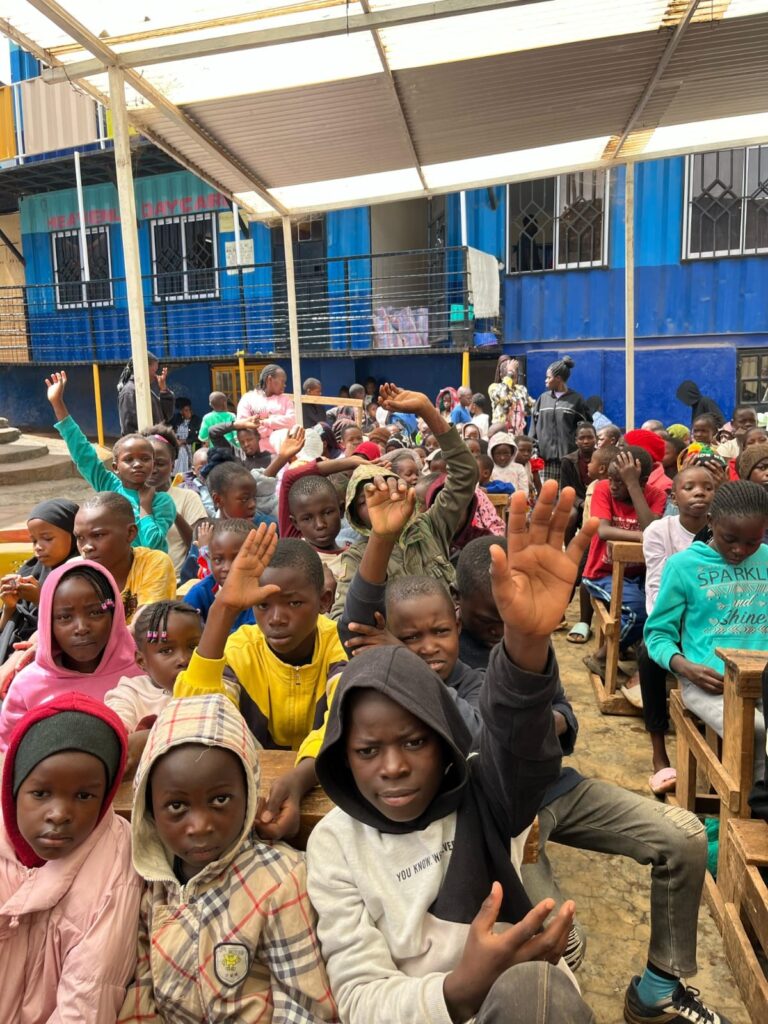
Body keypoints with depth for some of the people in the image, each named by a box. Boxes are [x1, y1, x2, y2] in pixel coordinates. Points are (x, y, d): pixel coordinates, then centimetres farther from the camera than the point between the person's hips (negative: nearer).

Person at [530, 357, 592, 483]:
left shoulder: (576, 399, 4)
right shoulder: (543, 398, 13)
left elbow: (586, 423, 8)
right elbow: (534, 423, 12)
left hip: (569, 454, -2)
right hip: (546, 453, 2)